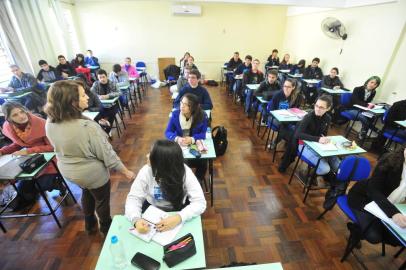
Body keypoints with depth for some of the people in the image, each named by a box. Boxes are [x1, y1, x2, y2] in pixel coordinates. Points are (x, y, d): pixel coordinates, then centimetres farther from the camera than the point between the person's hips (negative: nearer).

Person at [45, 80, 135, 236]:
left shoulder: (50, 123, -12)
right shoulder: (87, 127, -34)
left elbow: (60, 147, 4)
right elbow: (107, 154, -25)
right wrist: (125, 172, -11)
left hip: (68, 170, 7)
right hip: (93, 173, -7)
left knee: (87, 193, 32)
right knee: (102, 199, 20)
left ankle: (89, 224, 55)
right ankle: (106, 229, 46)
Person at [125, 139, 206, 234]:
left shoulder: (185, 172, -28)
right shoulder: (146, 171, -21)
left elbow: (200, 202, -28)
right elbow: (133, 197, -16)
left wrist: (179, 217, -43)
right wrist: (136, 219, -35)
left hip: (178, 211, -2)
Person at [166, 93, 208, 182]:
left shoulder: (202, 116, -14)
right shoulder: (175, 114, -10)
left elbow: (203, 134, -15)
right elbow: (167, 132, -8)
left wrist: (192, 139, -35)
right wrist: (177, 139, -30)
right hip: (178, 145, 1)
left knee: (202, 164, -20)